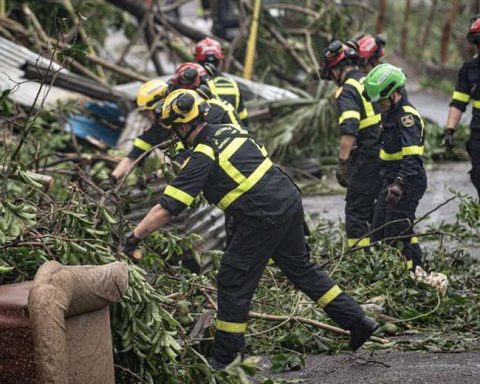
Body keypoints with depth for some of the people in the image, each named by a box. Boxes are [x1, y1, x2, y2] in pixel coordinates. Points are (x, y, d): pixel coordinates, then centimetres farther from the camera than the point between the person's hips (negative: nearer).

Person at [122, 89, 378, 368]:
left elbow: (167, 208, -14)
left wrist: (134, 238, -10)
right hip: (290, 200, 8)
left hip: (264, 217, -8)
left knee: (233, 281, 3)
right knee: (301, 268, 22)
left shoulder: (202, 157, -11)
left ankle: (224, 357, 10)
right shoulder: (230, 130, 12)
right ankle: (357, 321, 25)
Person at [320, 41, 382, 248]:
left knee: (356, 210, -1)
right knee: (378, 210, 19)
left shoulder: (347, 91, -12)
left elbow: (348, 131, -25)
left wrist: (342, 163, -23)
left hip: (368, 159, -8)